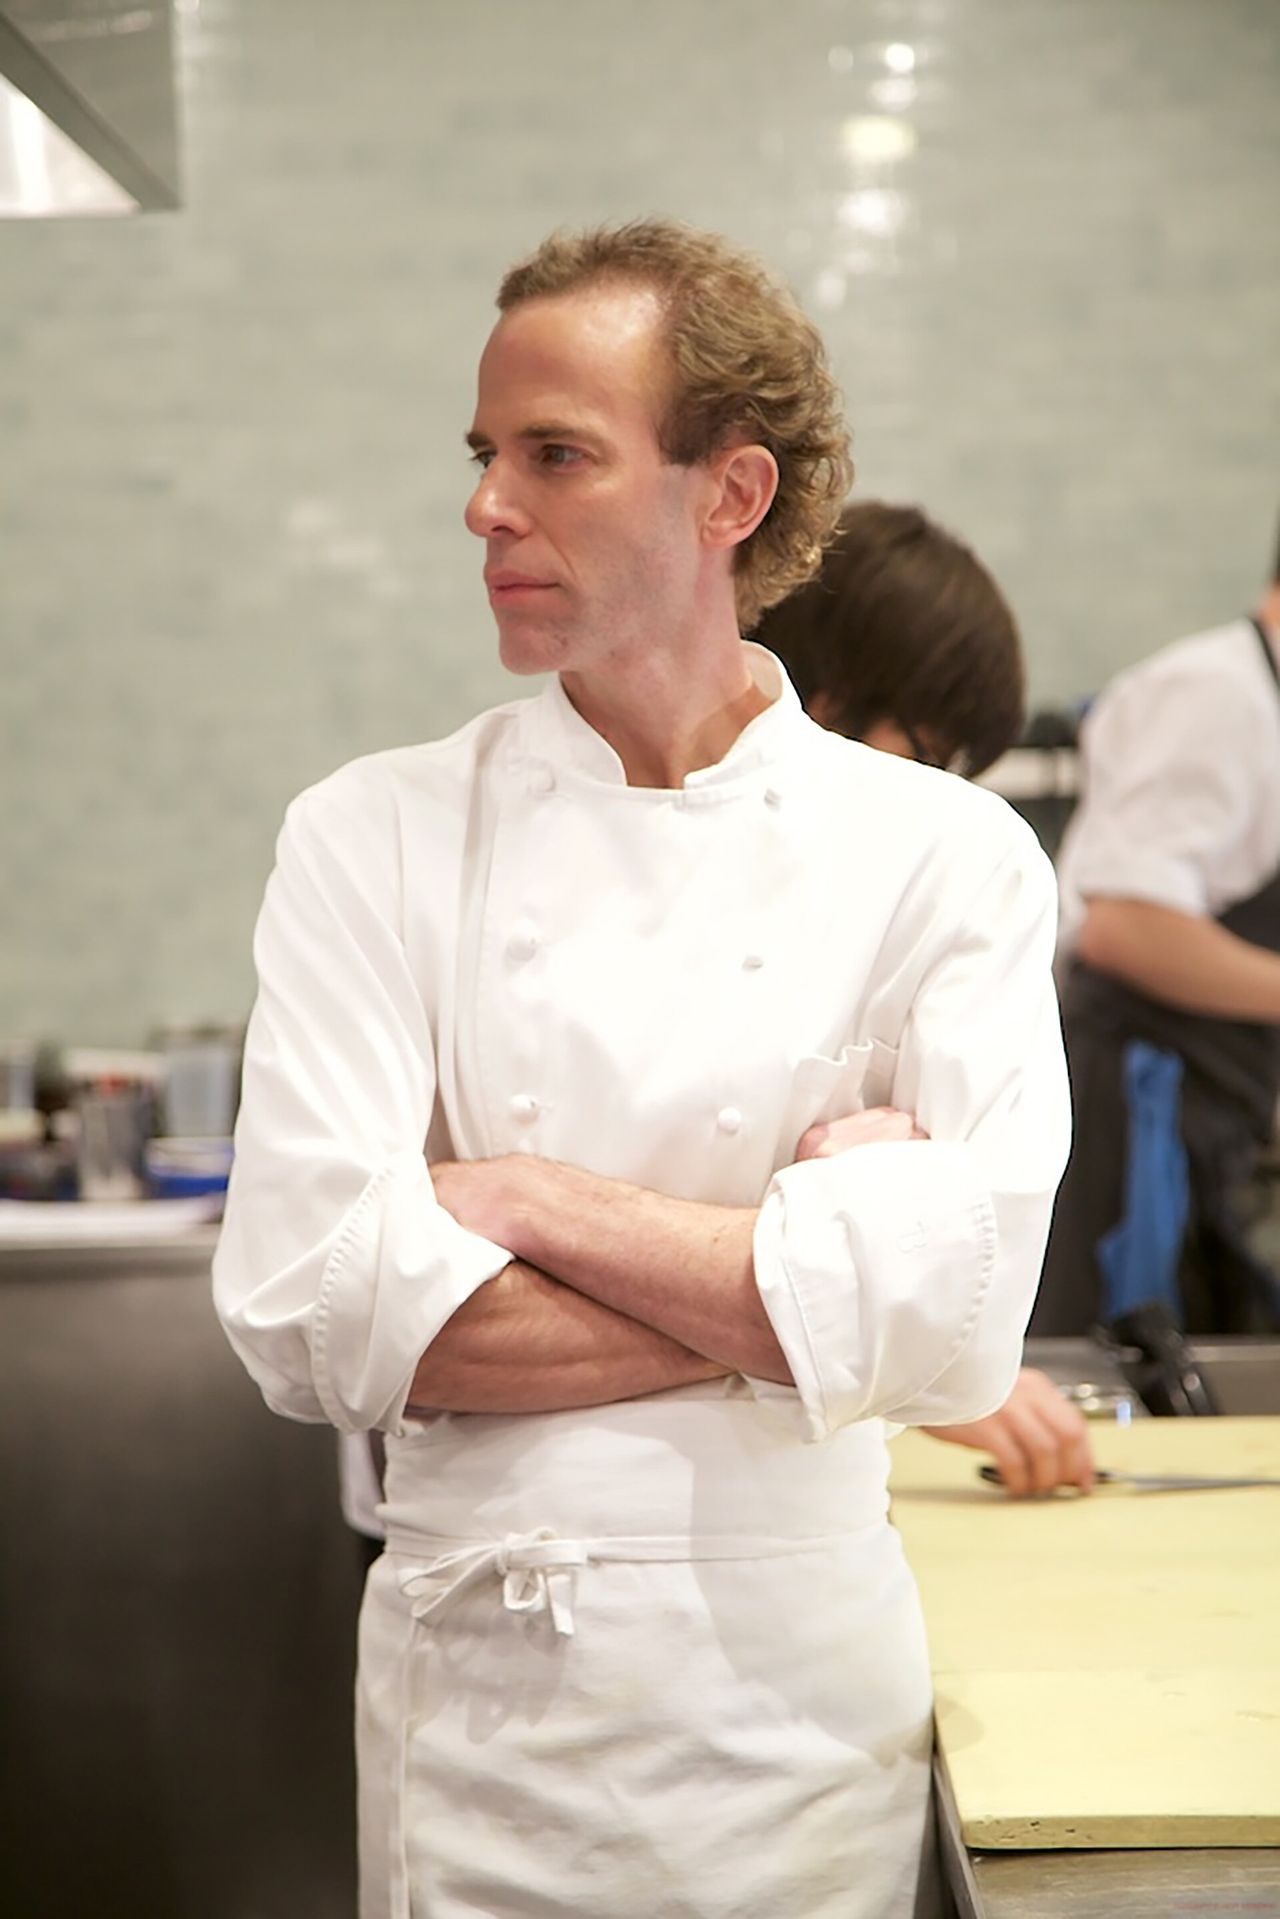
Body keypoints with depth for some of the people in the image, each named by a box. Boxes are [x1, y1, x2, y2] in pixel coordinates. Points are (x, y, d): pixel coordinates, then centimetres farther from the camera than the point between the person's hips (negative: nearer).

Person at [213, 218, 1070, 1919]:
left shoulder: (942, 857, -5)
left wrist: (528, 1198, -15)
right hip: (475, 1685, 0)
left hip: (795, 1688, 0)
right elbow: (310, 1308, -14)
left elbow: (955, 1320, -16)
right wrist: (792, 1284, -15)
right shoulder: (378, 838, -4)